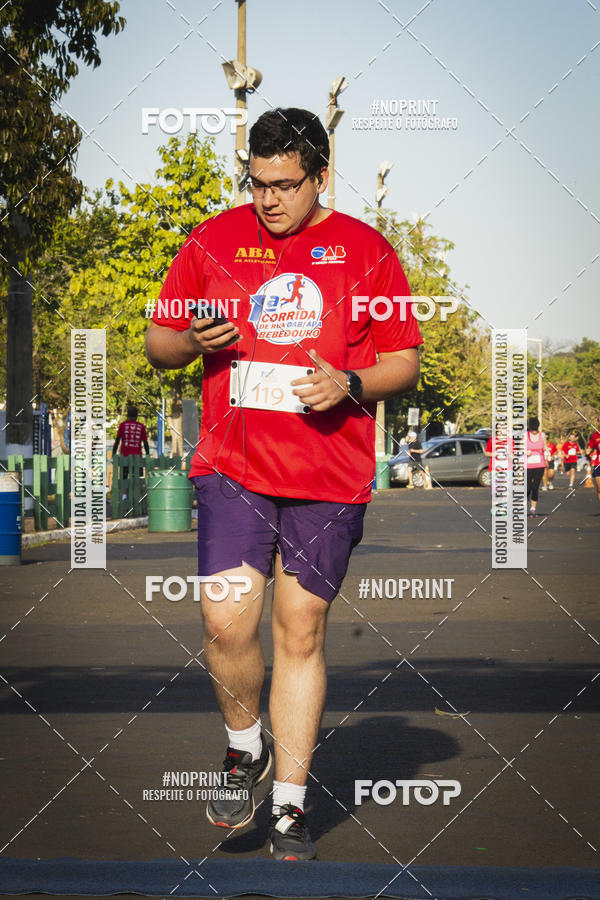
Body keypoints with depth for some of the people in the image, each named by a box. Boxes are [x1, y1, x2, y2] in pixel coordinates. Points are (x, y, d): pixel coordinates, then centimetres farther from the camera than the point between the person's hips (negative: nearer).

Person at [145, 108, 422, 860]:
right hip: (232, 467, 1)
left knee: (301, 633, 2)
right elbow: (157, 342, 14)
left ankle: (289, 811, 12)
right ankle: (244, 748, 18)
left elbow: (405, 361, 8)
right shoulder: (213, 241, 7)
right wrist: (192, 341, -9)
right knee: (227, 623, -12)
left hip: (330, 478, -1)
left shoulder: (365, 250, 4)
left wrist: (350, 384, -12)